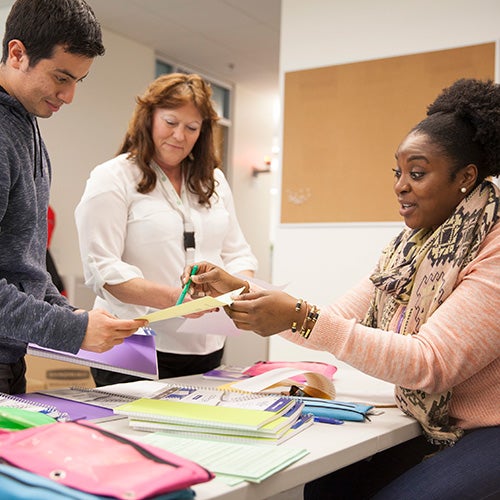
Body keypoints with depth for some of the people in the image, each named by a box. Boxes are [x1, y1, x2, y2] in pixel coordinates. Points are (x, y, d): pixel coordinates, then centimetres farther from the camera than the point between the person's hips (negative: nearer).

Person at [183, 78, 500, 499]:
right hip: (434, 432, 7)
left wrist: (301, 318, -30)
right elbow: (336, 323, 3)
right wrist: (242, 291, -5)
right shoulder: (412, 245, 6)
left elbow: (430, 363, -25)